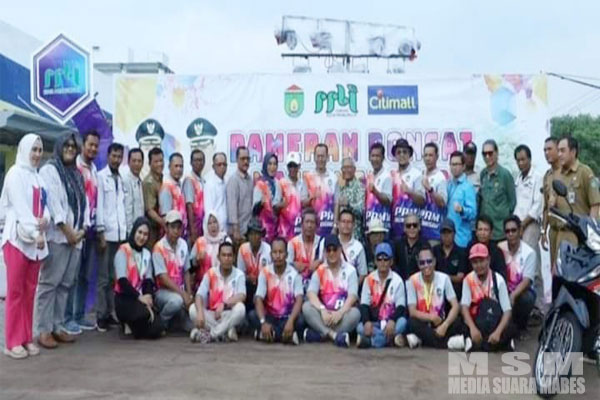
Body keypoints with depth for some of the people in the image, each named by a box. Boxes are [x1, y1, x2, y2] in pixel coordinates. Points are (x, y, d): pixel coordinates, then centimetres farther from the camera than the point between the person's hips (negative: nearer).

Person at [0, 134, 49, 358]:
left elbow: (43, 204, 12)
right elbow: (20, 206, -12)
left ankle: (27, 338, 15)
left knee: (29, 291, 8)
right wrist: (35, 233, -15)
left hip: (36, 239, 6)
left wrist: (45, 219, -10)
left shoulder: (37, 176, 16)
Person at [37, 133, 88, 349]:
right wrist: (66, 230, -14)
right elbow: (52, 201, -10)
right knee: (49, 283, -6)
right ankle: (44, 330, -3)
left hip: (76, 237, 7)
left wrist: (83, 229, -1)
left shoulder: (77, 174, 21)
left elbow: (84, 203, 15)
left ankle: (58, 326, 13)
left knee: (65, 284, 7)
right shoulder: (49, 170, 0)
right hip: (56, 236, -7)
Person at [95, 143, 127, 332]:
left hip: (120, 233, 5)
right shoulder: (101, 176, 0)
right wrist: (101, 232, -11)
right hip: (107, 232, -5)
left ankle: (110, 312, 15)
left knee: (114, 276, 8)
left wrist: (125, 230, 7)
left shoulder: (122, 179, 16)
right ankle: (101, 315, 4)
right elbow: (99, 205, -6)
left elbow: (123, 205, 13)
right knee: (103, 277, -2)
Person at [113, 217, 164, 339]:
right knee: (143, 313, -37)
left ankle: (136, 326, 16)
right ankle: (128, 323, -2)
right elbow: (122, 280, -14)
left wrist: (148, 295, -13)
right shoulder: (123, 251, -6)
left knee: (157, 330, -16)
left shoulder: (147, 254, 15)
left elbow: (148, 280, 7)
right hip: (124, 298, -5)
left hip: (142, 298, 6)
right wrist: (139, 297, -21)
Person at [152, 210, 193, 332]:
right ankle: (160, 322, -8)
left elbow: (186, 272, 9)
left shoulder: (183, 244, 4)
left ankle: (174, 320, 17)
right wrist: (183, 294, -20)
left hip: (181, 291, 5)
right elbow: (163, 278, -17)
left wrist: (189, 294, -3)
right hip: (163, 291, -5)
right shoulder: (159, 248, -14)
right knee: (177, 300, -37)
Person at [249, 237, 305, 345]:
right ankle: (288, 335, -28)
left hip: (288, 317, -2)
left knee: (300, 320, -33)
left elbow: (299, 300, -17)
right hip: (270, 317, 2)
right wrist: (263, 322, -31)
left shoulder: (294, 273, -7)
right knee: (252, 315, -28)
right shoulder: (265, 272, -5)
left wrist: (291, 321, -34)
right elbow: (258, 299, -14)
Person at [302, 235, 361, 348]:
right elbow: (311, 293, -10)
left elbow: (352, 296, -10)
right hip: (323, 314, 1)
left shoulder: (350, 270, 3)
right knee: (306, 306, -25)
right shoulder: (319, 271, 6)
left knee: (355, 313, -31)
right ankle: (334, 335, -35)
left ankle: (320, 334, -31)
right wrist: (322, 310, -27)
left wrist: (340, 313, -27)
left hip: (343, 314, -1)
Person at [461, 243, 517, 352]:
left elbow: (507, 311, -14)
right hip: (476, 322, 0)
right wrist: (473, 328, -32)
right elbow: (465, 307, -14)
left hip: (495, 321, 0)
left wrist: (498, 332, -30)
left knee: (510, 329, -33)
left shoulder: (498, 279, -8)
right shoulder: (468, 279, -6)